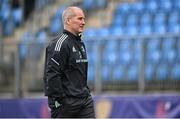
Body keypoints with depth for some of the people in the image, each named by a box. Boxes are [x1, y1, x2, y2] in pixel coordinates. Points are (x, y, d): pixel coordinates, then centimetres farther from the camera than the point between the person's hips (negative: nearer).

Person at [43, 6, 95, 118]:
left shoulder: (81, 44, 17)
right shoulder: (60, 44, -13)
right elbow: (51, 75, -19)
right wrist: (58, 100, -20)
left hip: (85, 101, 8)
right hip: (65, 103, -8)